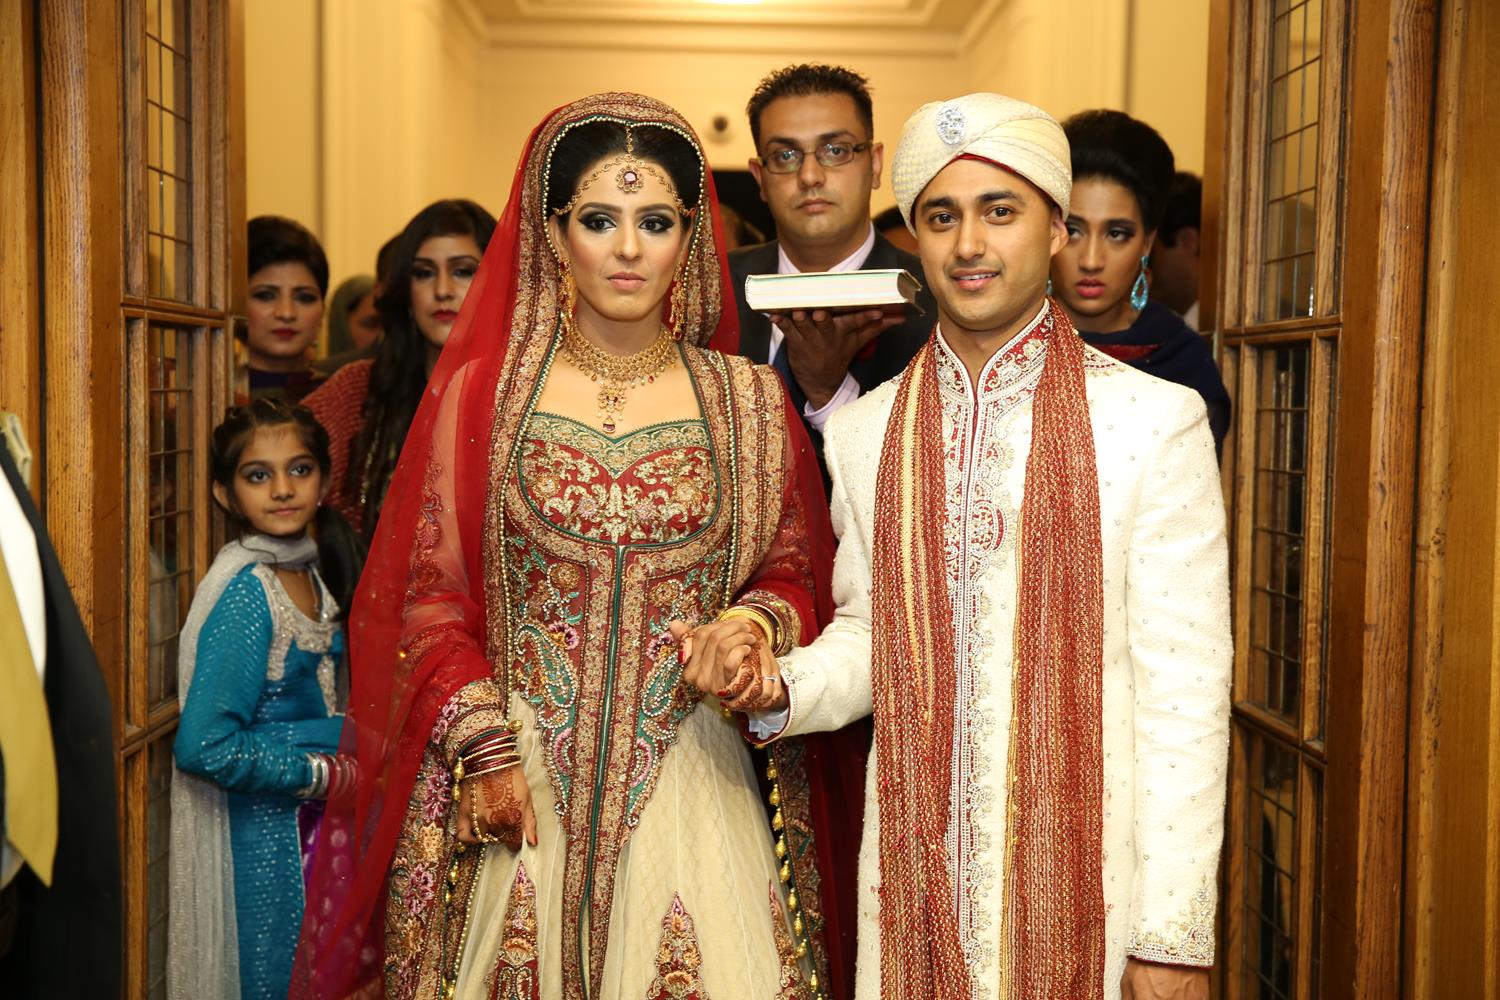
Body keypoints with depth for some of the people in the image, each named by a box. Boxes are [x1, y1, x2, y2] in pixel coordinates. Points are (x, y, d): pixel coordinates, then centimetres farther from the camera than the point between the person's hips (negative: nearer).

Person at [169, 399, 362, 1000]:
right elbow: (204, 746, -25)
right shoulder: (245, 593, -20)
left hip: (312, 816, 8)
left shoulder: (309, 572, 5)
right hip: (259, 826, -8)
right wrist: (328, 775, -17)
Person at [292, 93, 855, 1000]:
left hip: (693, 780, 1)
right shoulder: (480, 392, 3)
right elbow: (429, 595, 2)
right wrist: (482, 749, -7)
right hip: (516, 786, 0)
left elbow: (798, 577, 9)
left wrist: (756, 625, -12)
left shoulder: (749, 401, 5)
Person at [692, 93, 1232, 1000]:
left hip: (1085, 883, -3)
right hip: (916, 881, 3)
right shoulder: (865, 430, 5)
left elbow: (1186, 688, -9)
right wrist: (778, 689, -8)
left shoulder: (1155, 420, -8)